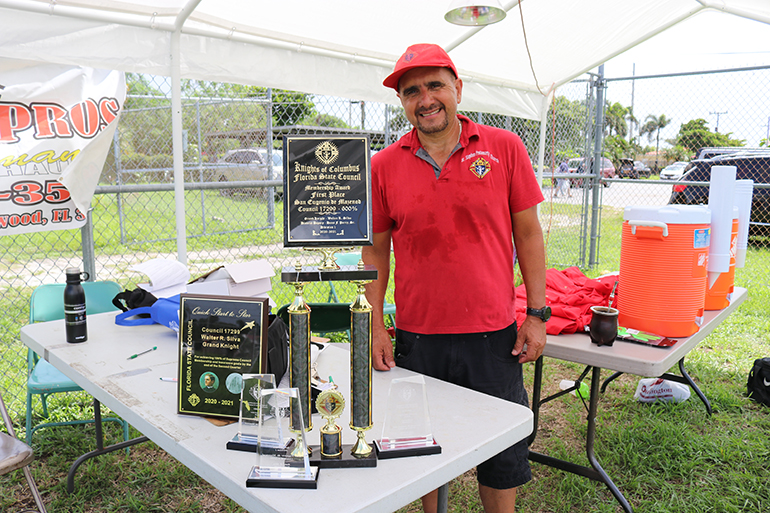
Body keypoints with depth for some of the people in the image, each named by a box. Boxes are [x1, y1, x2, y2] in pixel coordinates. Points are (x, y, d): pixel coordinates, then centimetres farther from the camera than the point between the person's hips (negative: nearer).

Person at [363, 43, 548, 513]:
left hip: (493, 336, 0)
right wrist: (375, 326, 0)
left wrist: (537, 315, -1)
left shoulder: (505, 148, -3)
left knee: (503, 456, 15)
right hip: (417, 340, 1)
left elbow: (528, 233, 2)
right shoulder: (384, 165, -1)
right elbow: (375, 250, 5)